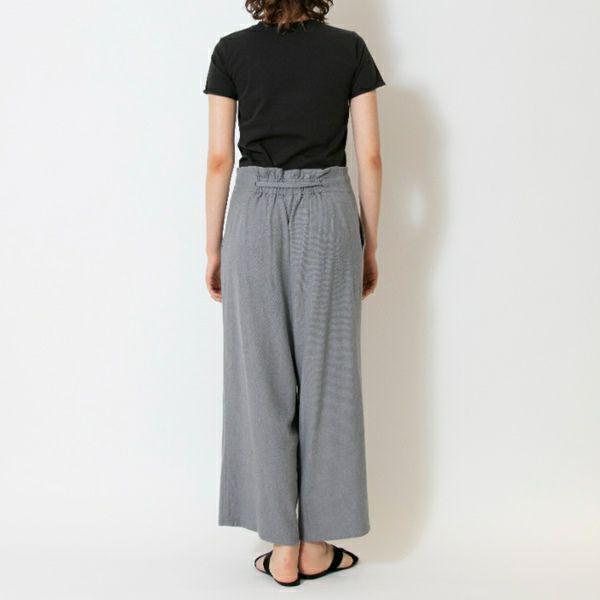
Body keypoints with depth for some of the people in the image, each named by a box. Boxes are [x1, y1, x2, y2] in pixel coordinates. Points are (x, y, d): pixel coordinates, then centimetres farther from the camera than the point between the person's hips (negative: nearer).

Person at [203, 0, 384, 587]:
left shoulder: (232, 50, 3)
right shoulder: (350, 48, 4)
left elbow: (219, 159, 0)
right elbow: (369, 157, 1)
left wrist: (213, 248, 7)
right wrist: (369, 245, 9)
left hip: (255, 215, 0)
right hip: (327, 214, 0)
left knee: (262, 379, 5)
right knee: (327, 376, 6)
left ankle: (283, 550, 11)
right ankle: (317, 547, 14)